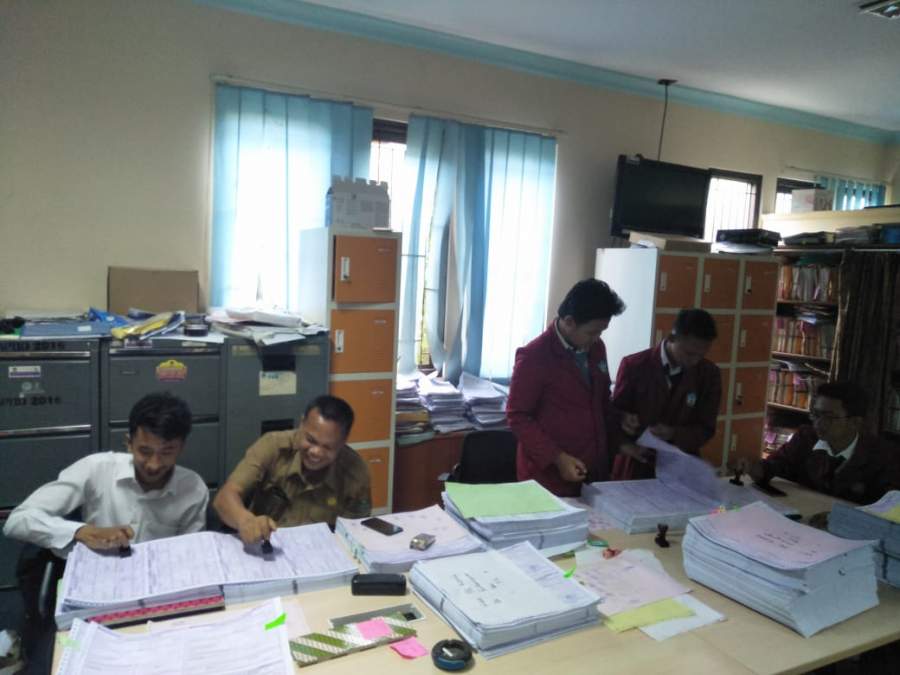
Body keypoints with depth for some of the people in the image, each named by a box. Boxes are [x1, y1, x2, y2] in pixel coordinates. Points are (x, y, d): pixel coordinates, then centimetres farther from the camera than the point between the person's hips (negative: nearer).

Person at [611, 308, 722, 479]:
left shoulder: (710, 374, -4)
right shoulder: (634, 365, -11)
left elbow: (706, 429, -1)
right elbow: (615, 412, -2)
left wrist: (673, 434, -20)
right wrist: (624, 419, -26)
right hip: (635, 467, -2)